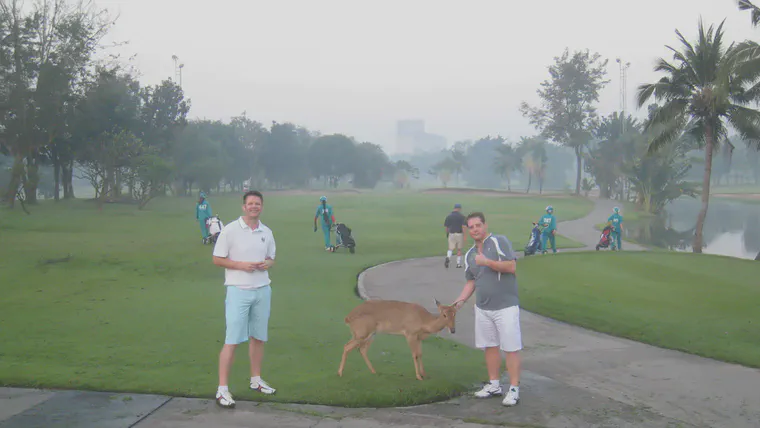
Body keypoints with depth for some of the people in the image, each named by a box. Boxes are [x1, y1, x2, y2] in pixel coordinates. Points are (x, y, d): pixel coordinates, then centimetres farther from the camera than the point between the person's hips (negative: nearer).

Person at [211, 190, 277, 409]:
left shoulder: (267, 232, 8)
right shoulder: (230, 230, -7)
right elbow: (217, 259, -5)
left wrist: (267, 264, -5)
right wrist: (241, 265, -18)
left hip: (262, 290, 5)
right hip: (238, 291, -5)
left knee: (258, 337, 14)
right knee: (232, 340, -6)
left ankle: (256, 380, 28)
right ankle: (222, 389, -2)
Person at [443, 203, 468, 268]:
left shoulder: (448, 216, 4)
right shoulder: (461, 216, -5)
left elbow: (446, 227, 6)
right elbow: (463, 226, -13)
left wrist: (447, 234, 20)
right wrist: (464, 236, -12)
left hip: (451, 234, 2)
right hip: (459, 234, -2)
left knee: (451, 249, 5)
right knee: (459, 249, 11)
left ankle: (448, 257, -25)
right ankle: (458, 263, 16)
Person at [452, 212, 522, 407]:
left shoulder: (499, 241, -8)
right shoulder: (470, 255, 13)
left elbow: (511, 267, -16)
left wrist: (487, 262, -23)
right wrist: (460, 300, 4)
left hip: (506, 306, -7)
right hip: (482, 308, 7)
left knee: (511, 348, -3)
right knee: (490, 346, 12)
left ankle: (514, 389, 2)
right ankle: (494, 385, 23)